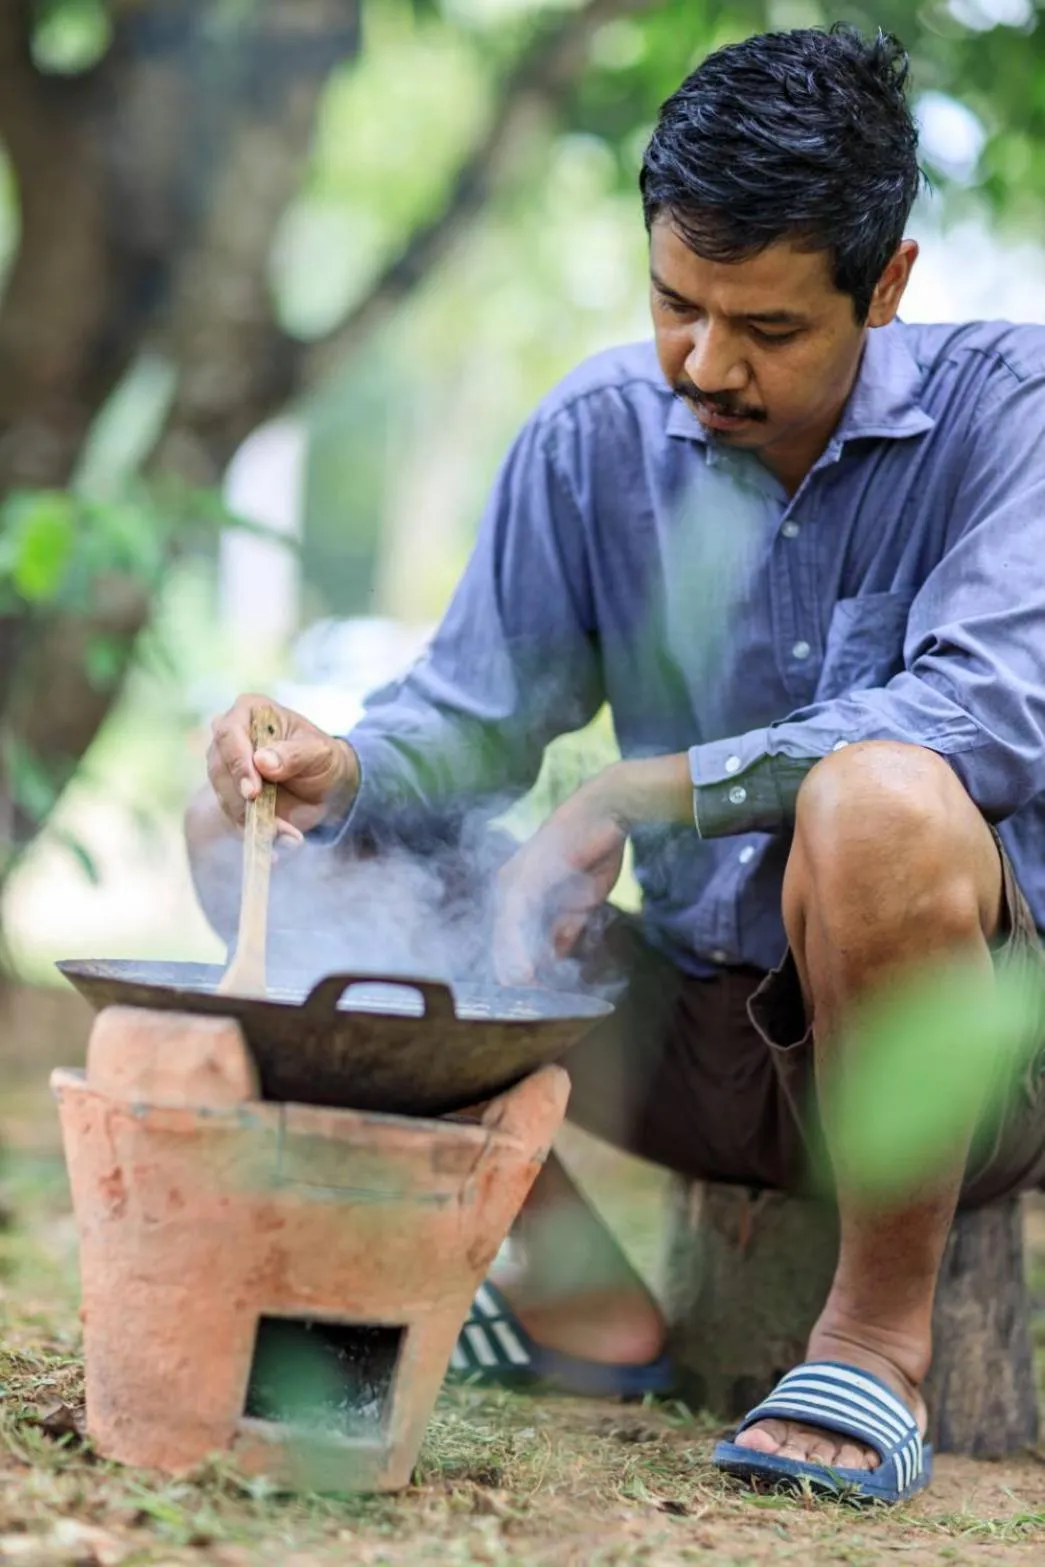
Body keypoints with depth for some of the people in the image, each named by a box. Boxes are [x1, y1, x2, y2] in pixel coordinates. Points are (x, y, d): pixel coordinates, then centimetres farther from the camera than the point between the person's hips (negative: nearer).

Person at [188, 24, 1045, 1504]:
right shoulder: (598, 435, 2)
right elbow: (471, 722, 5)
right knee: (251, 833, -4)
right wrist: (343, 773, -19)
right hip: (698, 1034, 5)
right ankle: (574, 1296, 2)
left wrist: (632, 796, -25)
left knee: (881, 801, -39)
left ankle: (882, 1329, -17)